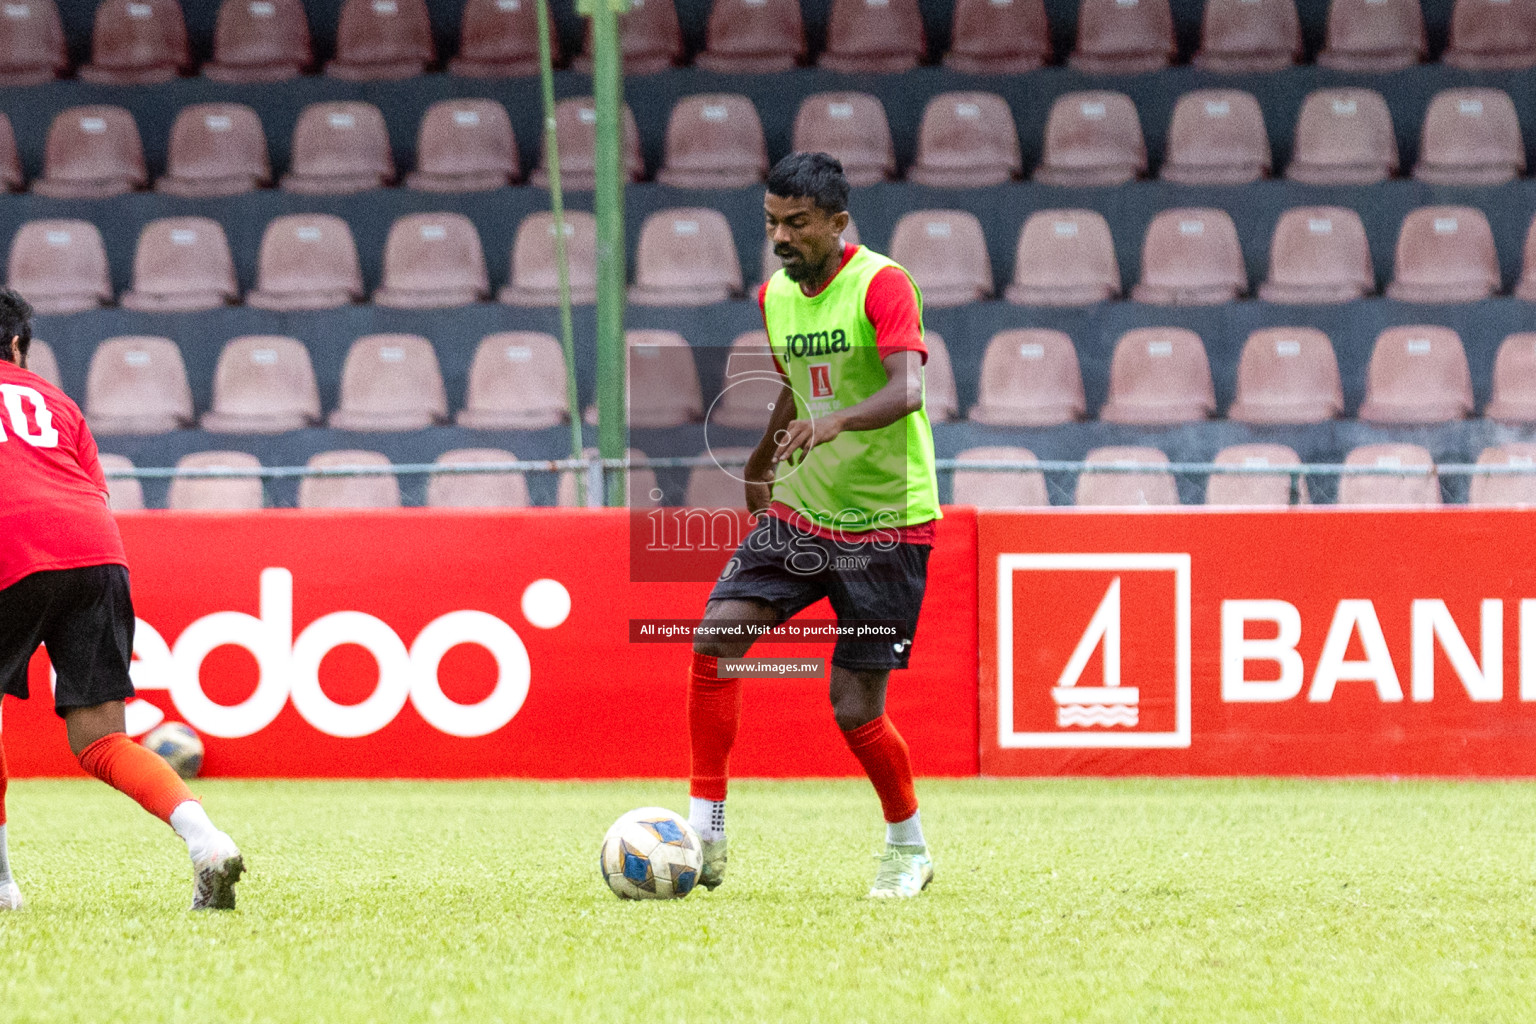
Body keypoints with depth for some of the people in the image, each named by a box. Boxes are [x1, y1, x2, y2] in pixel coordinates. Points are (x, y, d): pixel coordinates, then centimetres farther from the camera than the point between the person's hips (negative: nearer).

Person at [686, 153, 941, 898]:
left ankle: (909, 851, 20)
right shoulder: (776, 297, 7)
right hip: (799, 511, 6)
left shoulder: (881, 285, -15)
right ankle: (705, 836, -9)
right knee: (715, 637, -14)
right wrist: (759, 467, 39)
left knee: (856, 710, -6)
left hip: (887, 523, -6)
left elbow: (907, 390, -30)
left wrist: (838, 421, -48)